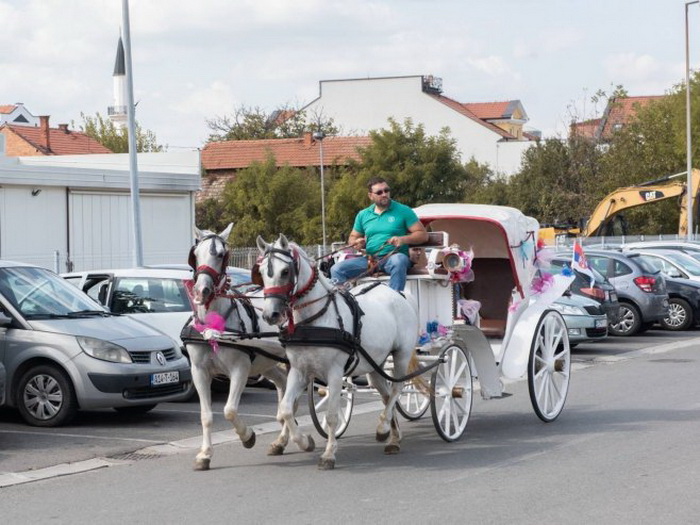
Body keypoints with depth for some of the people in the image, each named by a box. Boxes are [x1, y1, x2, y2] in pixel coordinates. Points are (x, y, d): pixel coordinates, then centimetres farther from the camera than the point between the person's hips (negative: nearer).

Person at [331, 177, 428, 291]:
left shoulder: (403, 211, 3)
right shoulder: (363, 215, 15)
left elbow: (423, 235, 1)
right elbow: (352, 238, 25)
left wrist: (403, 240, -18)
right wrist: (357, 243, -1)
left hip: (393, 257, -4)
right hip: (369, 259, 4)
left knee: (398, 260, -40)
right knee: (336, 269, -15)